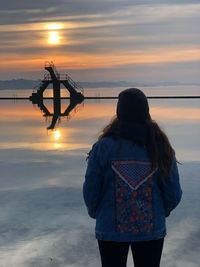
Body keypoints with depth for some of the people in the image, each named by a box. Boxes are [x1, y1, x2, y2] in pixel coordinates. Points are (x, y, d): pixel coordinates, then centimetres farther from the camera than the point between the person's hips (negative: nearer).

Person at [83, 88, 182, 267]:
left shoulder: (103, 147, -14)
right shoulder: (161, 147, -9)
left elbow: (90, 191, -9)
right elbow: (174, 194, -3)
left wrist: (95, 213, 12)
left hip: (111, 230, -1)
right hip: (152, 230, 1)